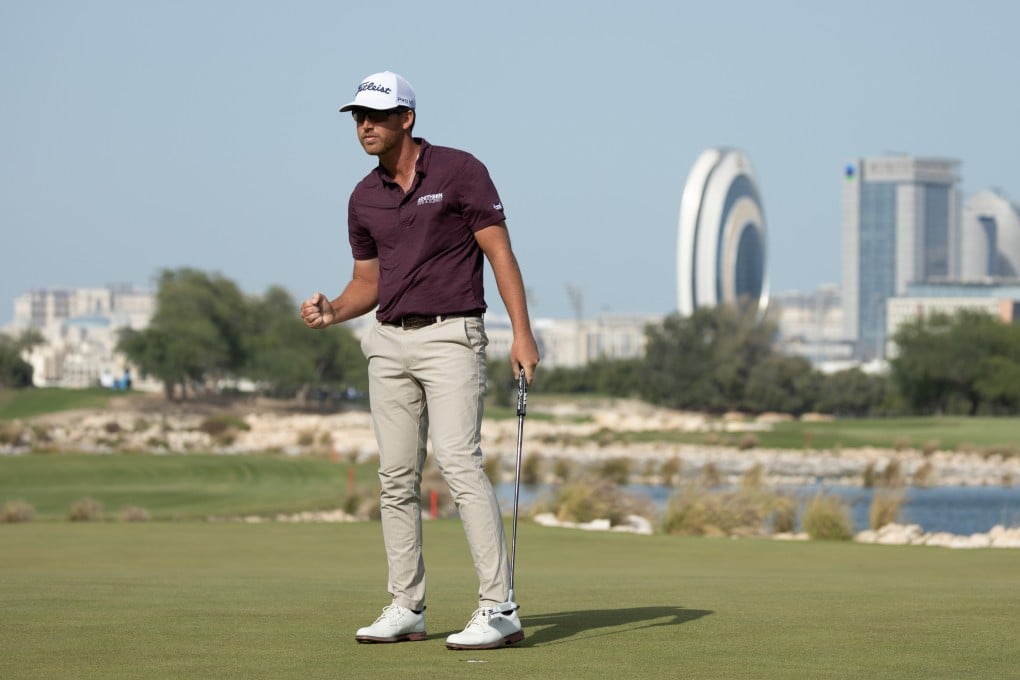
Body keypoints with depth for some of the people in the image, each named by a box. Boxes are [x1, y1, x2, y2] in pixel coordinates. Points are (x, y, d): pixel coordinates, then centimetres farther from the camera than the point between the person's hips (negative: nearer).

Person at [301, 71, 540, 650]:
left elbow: (501, 253, -7)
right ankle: (407, 608, 13)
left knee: (460, 462, -17)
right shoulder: (364, 199, 11)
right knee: (397, 477, 5)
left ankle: (500, 609, -19)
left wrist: (523, 333, -16)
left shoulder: (460, 171, -6)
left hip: (451, 336, -6)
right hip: (390, 343, 6)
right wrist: (331, 312, -2)